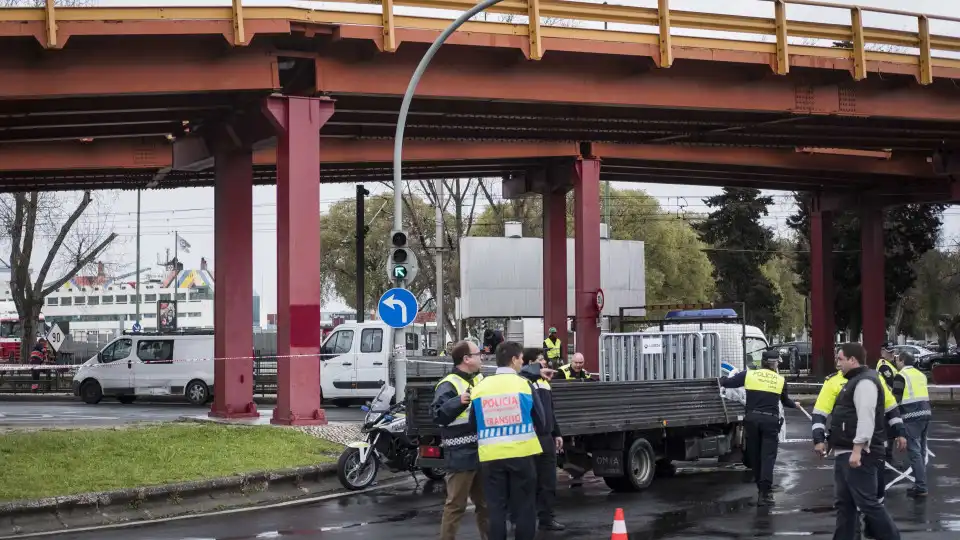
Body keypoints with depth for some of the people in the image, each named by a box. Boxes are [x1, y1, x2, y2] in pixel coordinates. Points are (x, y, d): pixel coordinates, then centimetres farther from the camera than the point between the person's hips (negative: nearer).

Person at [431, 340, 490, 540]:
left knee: (485, 502, 17)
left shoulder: (480, 379, 12)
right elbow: (438, 414, -24)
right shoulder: (449, 385, -15)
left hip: (482, 452, 8)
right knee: (456, 504, -4)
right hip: (461, 455, -8)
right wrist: (458, 401, -37)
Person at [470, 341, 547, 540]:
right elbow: (540, 422, 3)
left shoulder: (480, 387, 2)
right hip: (521, 453, -2)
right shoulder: (524, 384, -5)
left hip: (491, 456, 2)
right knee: (524, 508, 7)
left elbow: (473, 424, 9)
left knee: (496, 509, 7)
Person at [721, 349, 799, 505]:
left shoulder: (749, 375, 2)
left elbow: (727, 383, 3)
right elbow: (785, 401, 19)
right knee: (768, 456, -1)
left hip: (752, 418, 1)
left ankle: (761, 487, 24)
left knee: (755, 454, 14)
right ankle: (765, 491, -12)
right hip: (770, 420, -1)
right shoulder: (781, 380, 5)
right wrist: (795, 405, 42)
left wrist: (722, 380, 27)